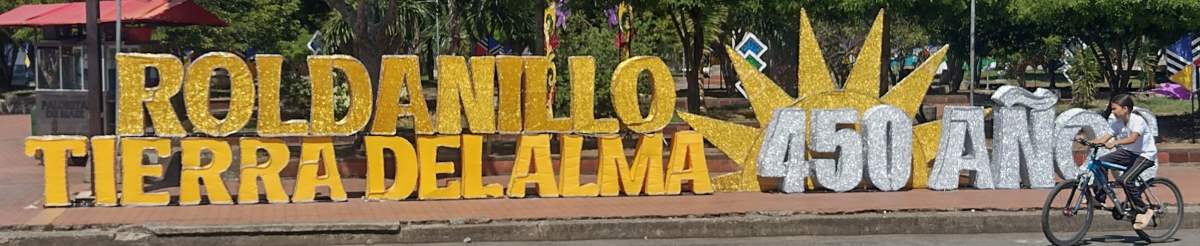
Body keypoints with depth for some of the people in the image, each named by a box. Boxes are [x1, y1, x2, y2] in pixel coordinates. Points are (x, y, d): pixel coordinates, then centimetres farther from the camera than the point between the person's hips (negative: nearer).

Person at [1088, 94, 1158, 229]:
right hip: (1128, 152, 8)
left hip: (1145, 155, -8)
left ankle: (1144, 211, -11)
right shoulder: (1116, 121, 0)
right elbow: (1108, 136, -5)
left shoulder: (1137, 120, -22)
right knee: (1101, 162, -10)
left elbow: (1133, 138, -37)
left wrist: (1115, 143, -50)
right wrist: (1094, 141, -24)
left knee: (1126, 180, -26)